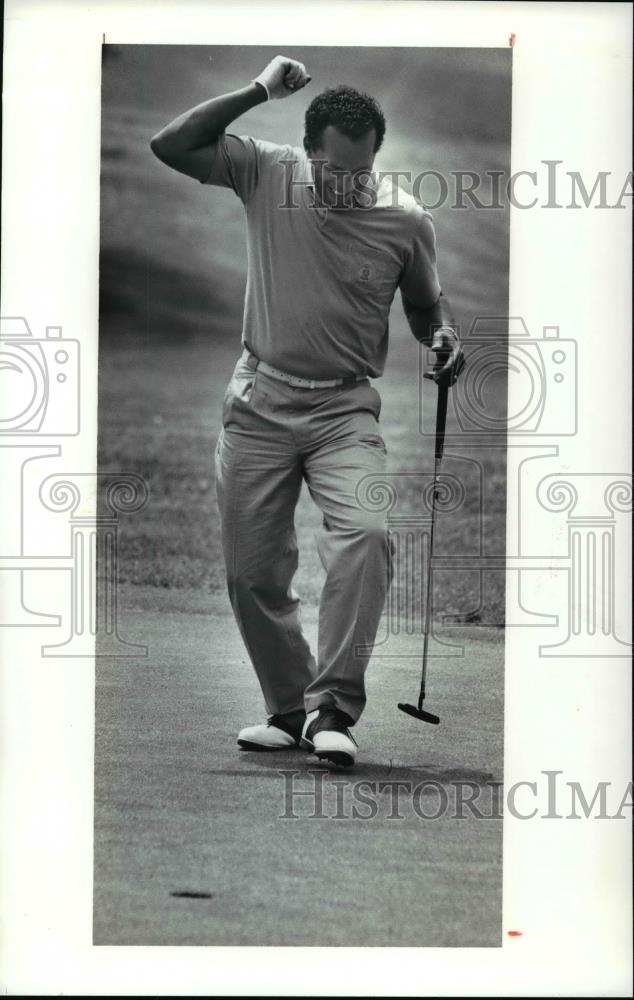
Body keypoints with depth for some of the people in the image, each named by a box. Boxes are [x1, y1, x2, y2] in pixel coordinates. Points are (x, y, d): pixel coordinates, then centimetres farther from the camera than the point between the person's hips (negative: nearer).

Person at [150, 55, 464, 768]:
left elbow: (426, 305, 12)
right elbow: (171, 146, -13)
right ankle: (289, 709, 20)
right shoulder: (267, 173, -4)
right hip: (259, 402, 2)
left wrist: (444, 338, -10)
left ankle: (332, 709, -25)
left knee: (363, 532, -26)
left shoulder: (405, 220, -4)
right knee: (252, 570, 4)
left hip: (345, 407, -1)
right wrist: (259, 91, -14)